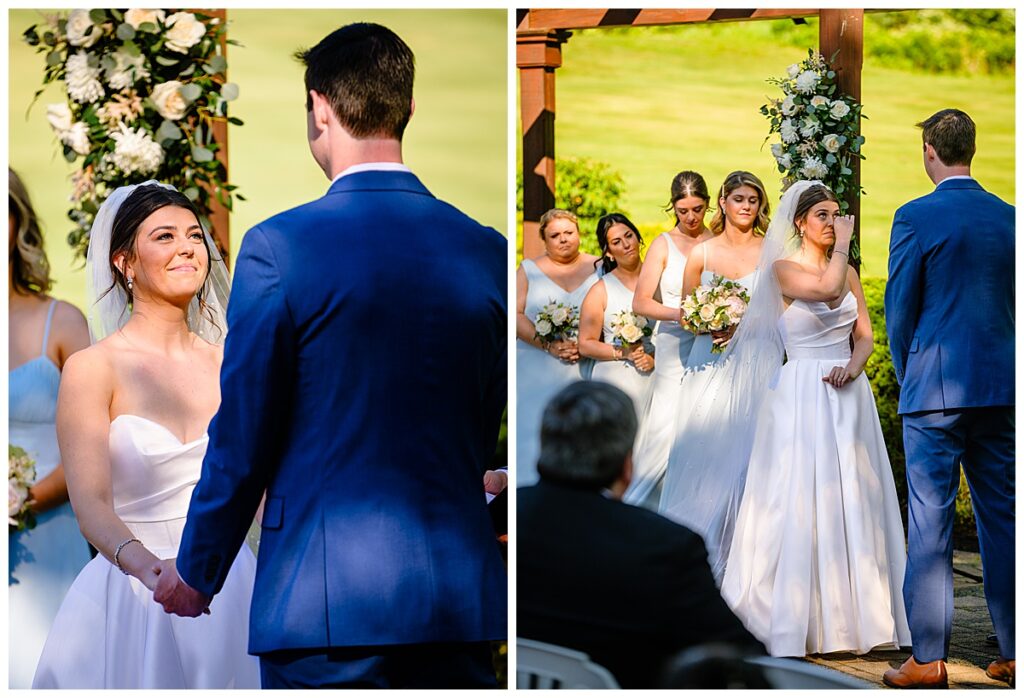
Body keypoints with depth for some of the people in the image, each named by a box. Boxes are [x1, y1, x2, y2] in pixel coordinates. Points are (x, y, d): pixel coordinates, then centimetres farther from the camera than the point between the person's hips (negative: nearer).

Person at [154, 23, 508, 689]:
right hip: (461, 594, 4)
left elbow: (243, 439, -6)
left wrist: (196, 573, 9)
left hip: (324, 602, -4)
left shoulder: (279, 247, -9)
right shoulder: (486, 250, 4)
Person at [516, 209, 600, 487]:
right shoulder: (529, 270, 9)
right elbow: (516, 315, -1)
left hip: (588, 368, 0)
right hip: (539, 372, 0)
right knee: (539, 438, -7)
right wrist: (549, 345, -15)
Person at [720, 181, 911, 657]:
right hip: (803, 393, -5)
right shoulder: (785, 270, -3)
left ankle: (852, 610, 9)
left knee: (850, 498, 3)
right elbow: (827, 289, -22)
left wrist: (853, 366, -11)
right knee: (802, 498, -7)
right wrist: (842, 246, -7)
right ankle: (799, 615, -2)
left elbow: (865, 335, 9)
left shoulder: (849, 272, 13)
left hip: (848, 394, 5)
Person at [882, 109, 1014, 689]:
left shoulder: (916, 218, -8)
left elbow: (899, 309, -4)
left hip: (937, 386, -5)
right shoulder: (1008, 217, 7)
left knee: (930, 522, -1)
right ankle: (1013, 653, 14)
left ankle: (929, 659, 0)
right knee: (1004, 517, 10)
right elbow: (1015, 302, 13)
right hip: (1001, 386, 5)